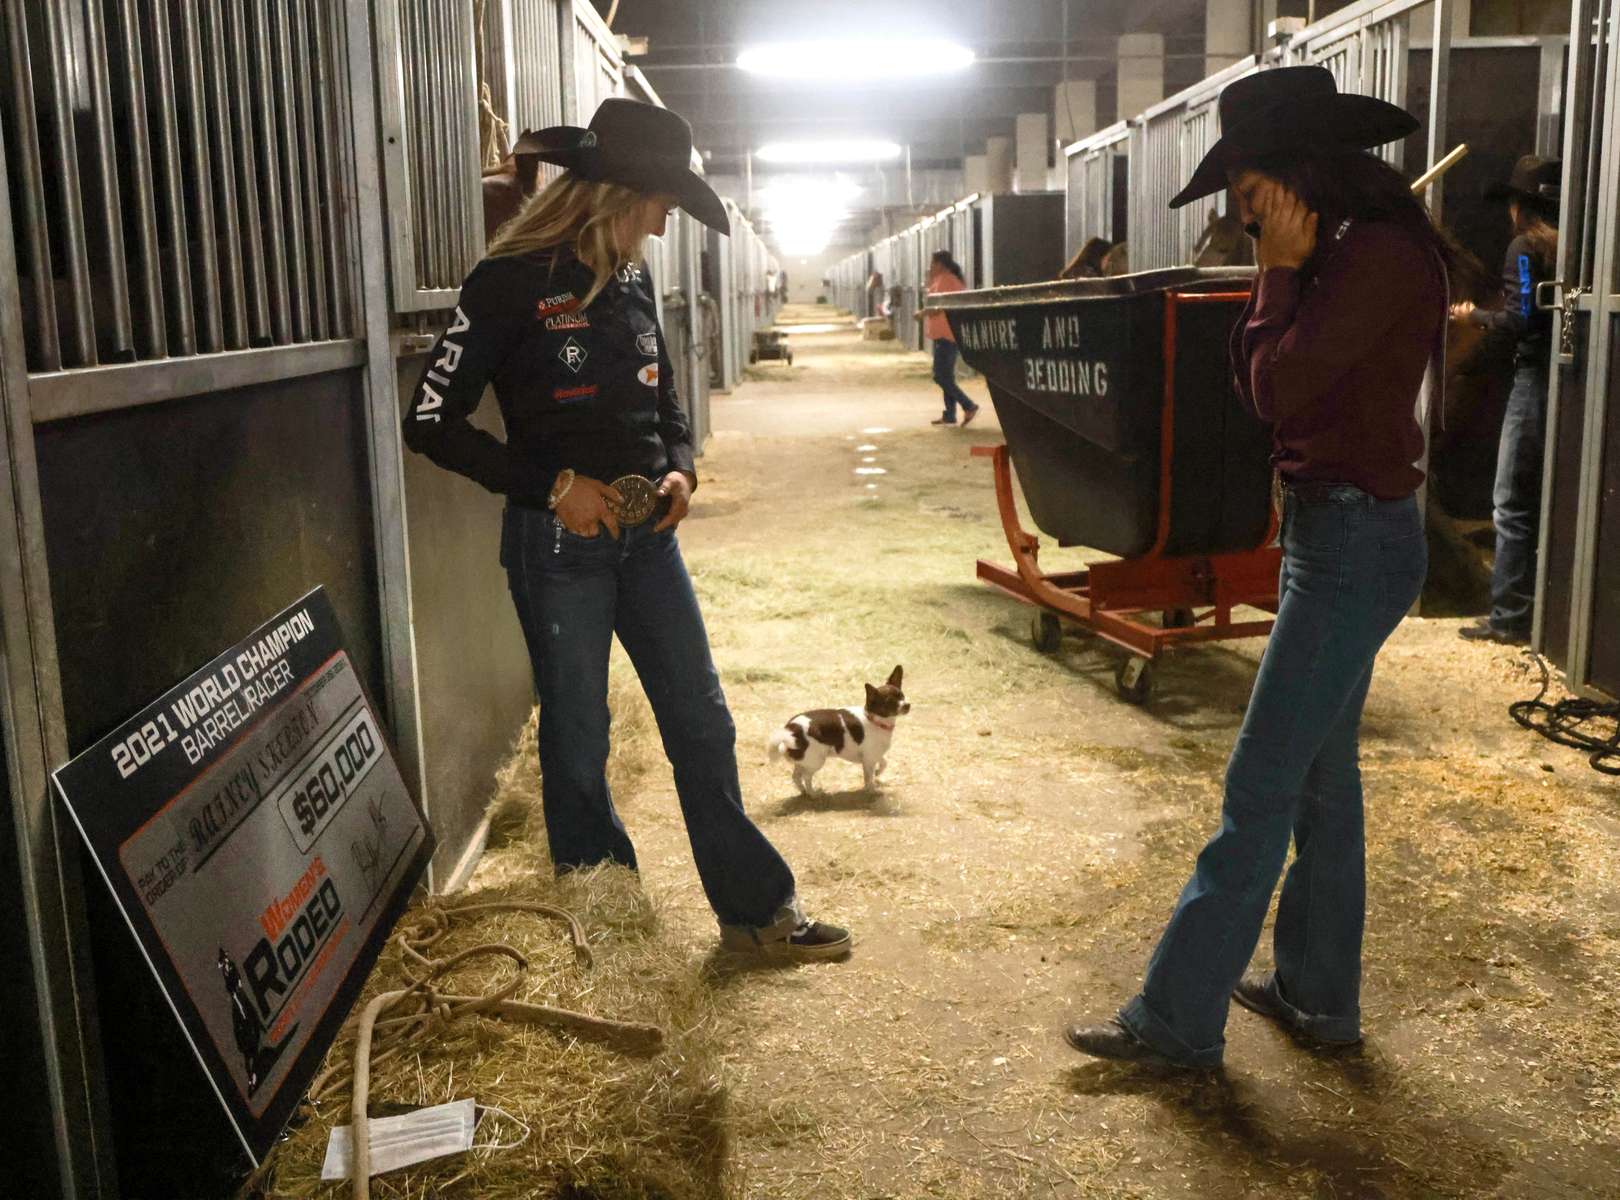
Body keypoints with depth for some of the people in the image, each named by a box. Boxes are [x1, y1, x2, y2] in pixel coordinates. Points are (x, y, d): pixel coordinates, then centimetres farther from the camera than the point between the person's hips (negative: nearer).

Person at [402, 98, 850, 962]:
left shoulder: (631, 280, 7)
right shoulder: (511, 283, -11)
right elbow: (432, 421, -11)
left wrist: (680, 468, 0)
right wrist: (553, 486, -16)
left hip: (647, 533, 6)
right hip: (559, 543, -6)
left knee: (702, 725, 9)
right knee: (578, 740, 8)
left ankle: (757, 912, 21)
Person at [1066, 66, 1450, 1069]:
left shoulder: (1380, 255, -19)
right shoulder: (1350, 252, 12)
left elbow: (1279, 389, -19)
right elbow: (1261, 384, 12)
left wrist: (1279, 273, -11)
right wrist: (1289, 272, 3)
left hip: (1355, 544, -11)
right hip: (1337, 534, 11)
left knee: (1260, 790, -5)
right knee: (1321, 773, 17)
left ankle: (1179, 1021, 6)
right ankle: (1318, 994, 30)